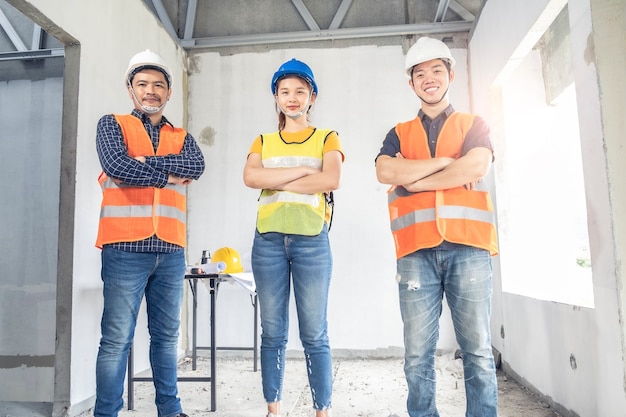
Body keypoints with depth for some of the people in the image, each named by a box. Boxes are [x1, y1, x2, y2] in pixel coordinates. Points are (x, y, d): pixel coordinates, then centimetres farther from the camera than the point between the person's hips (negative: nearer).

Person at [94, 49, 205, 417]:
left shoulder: (182, 137, 17)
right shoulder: (113, 125, 8)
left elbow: (197, 165, -5)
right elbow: (116, 165, -12)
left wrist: (146, 162, -11)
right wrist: (169, 174, -4)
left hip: (171, 251, 4)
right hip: (125, 248, -4)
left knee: (167, 335, 12)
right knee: (117, 338, -1)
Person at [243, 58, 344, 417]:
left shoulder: (326, 138, 10)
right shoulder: (263, 142, 16)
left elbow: (332, 179, -11)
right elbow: (250, 177, -6)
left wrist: (275, 182, -7)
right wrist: (303, 171, -10)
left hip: (312, 240, -2)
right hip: (268, 240, 2)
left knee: (315, 334, 0)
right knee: (273, 333, 6)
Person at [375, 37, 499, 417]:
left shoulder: (474, 125, 16)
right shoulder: (400, 134, 19)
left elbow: (477, 166, -5)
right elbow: (385, 172, -2)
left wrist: (413, 180, -2)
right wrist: (446, 161, -4)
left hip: (468, 247, 0)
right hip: (417, 251, 1)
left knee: (478, 350, 1)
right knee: (418, 354, 0)